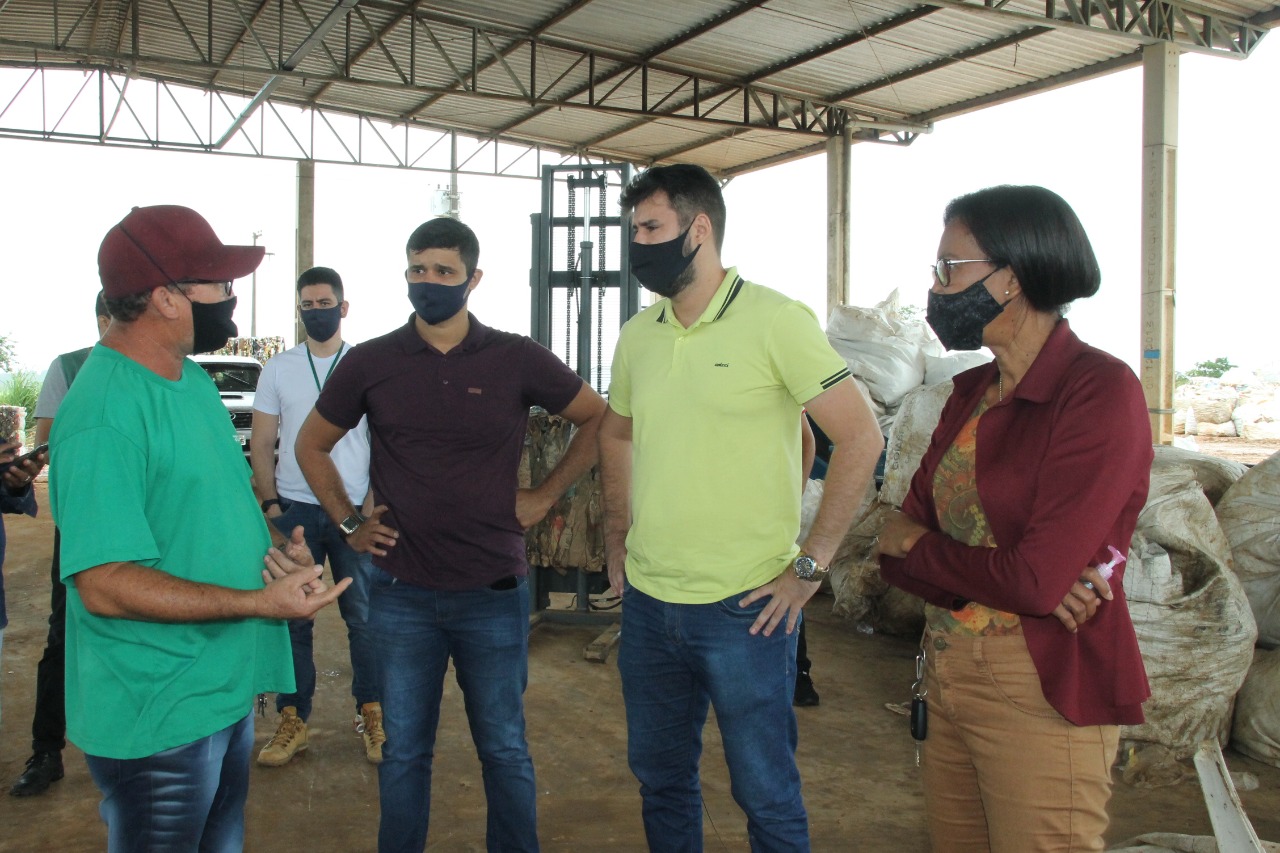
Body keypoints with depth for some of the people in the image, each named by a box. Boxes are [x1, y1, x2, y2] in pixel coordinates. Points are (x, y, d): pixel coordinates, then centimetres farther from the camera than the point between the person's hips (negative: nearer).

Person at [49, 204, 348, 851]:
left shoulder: (193, 379, 7)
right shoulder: (102, 416, -24)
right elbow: (106, 585, -28)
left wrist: (275, 548, -2)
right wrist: (261, 602, -27)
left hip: (226, 693, 9)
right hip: (157, 723, -9)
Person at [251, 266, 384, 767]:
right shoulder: (278, 369, 8)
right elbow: (262, 444, 9)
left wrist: (373, 503, -7)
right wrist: (270, 504, -2)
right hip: (294, 511, 2)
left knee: (363, 617, 4)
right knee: (292, 619, 6)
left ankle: (371, 714, 18)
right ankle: (293, 721, 18)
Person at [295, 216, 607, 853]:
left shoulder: (517, 359, -4)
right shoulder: (369, 363, 0)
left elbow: (599, 420, 8)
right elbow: (311, 446, 14)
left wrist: (547, 494, 2)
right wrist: (348, 523, 5)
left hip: (494, 592, -1)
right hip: (402, 595, 1)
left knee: (504, 749, 12)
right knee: (403, 752, 13)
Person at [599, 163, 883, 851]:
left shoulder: (776, 320, -12)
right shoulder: (638, 335, 7)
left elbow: (860, 437, -12)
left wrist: (810, 566, -13)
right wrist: (618, 540, 14)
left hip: (744, 606, -6)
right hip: (647, 601, 6)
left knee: (765, 793, 9)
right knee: (659, 777, 20)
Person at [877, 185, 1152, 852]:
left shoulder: (1101, 390, -15)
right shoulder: (972, 389, 8)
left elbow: (1038, 579, -23)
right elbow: (904, 538, 3)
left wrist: (914, 547, -7)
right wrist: (1000, 577, -16)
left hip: (1042, 693, -7)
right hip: (947, 671, 7)